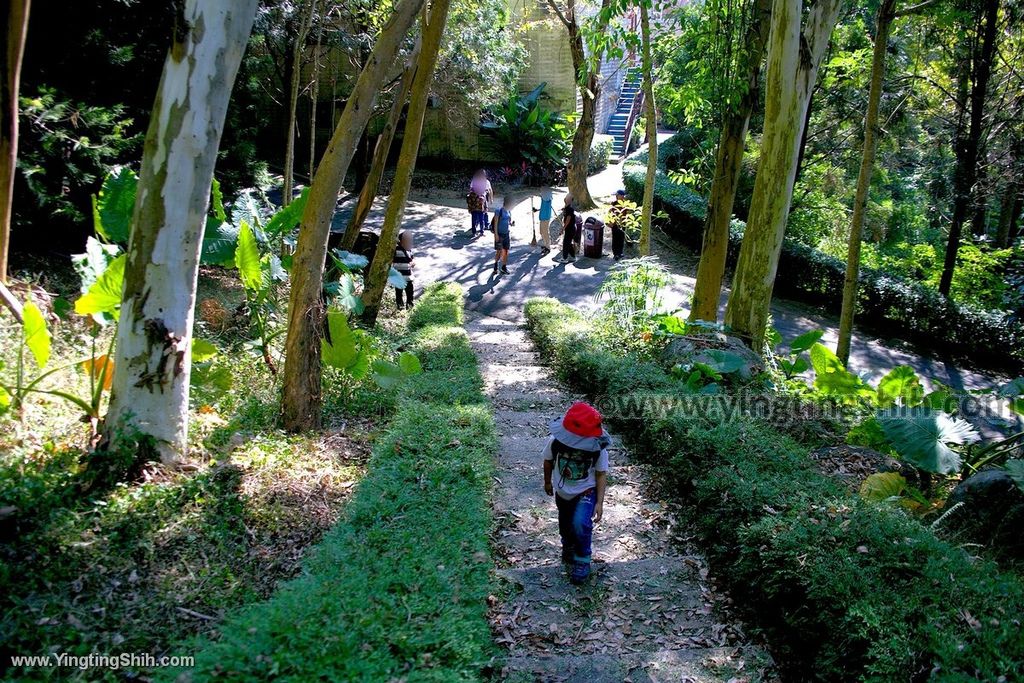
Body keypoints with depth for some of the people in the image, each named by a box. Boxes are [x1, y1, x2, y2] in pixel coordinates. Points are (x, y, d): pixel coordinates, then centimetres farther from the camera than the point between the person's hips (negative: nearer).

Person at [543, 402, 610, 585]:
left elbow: (601, 474, -13)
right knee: (565, 525, 22)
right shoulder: (556, 441, -27)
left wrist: (599, 502, -15)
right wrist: (548, 482, 10)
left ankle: (582, 561, 3)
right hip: (562, 492, 2)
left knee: (580, 525, -23)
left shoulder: (598, 448, -27)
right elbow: (548, 461, -5)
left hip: (586, 492, -2)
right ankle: (568, 548, 55)